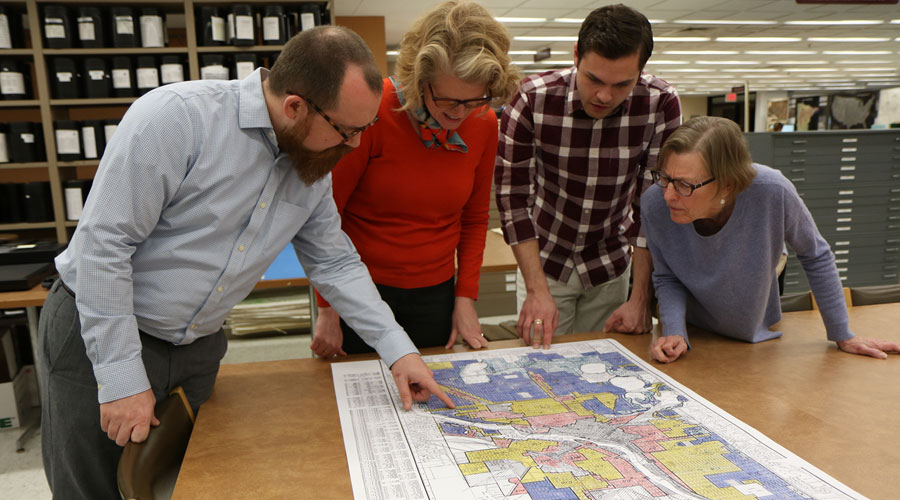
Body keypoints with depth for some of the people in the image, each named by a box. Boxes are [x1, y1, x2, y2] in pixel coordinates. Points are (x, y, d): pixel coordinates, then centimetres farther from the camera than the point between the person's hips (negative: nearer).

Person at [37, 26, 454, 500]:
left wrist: (398, 349, -4)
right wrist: (122, 378, -22)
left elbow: (335, 264, 4)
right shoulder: (176, 115, -24)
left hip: (196, 348, 6)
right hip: (96, 333, -5)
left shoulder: (314, 167, -3)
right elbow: (103, 242, -24)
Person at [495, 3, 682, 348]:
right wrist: (538, 291, -22)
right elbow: (512, 196, -18)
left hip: (610, 267, 2)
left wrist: (640, 298, -14)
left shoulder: (661, 104, -18)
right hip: (543, 260, -1)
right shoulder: (532, 100, -22)